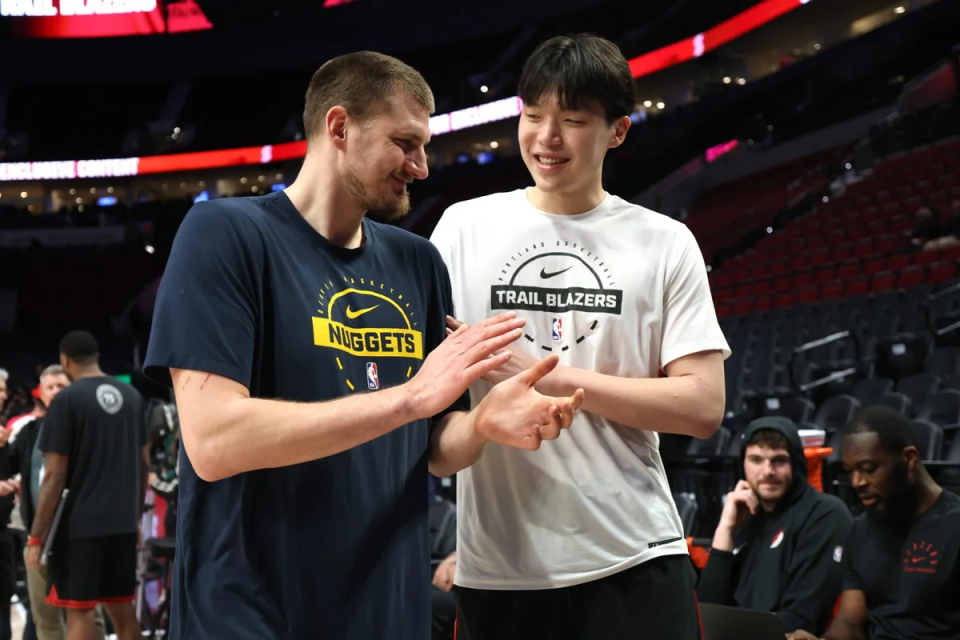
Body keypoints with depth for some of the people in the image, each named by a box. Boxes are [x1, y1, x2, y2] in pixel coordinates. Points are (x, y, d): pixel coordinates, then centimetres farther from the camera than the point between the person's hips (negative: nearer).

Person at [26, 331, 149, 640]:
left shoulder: (67, 400, -9)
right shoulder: (132, 396, 7)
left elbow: (55, 476, -12)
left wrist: (36, 537, -8)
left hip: (81, 522, -5)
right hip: (123, 521, 6)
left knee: (80, 610, 0)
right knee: (122, 606, 14)